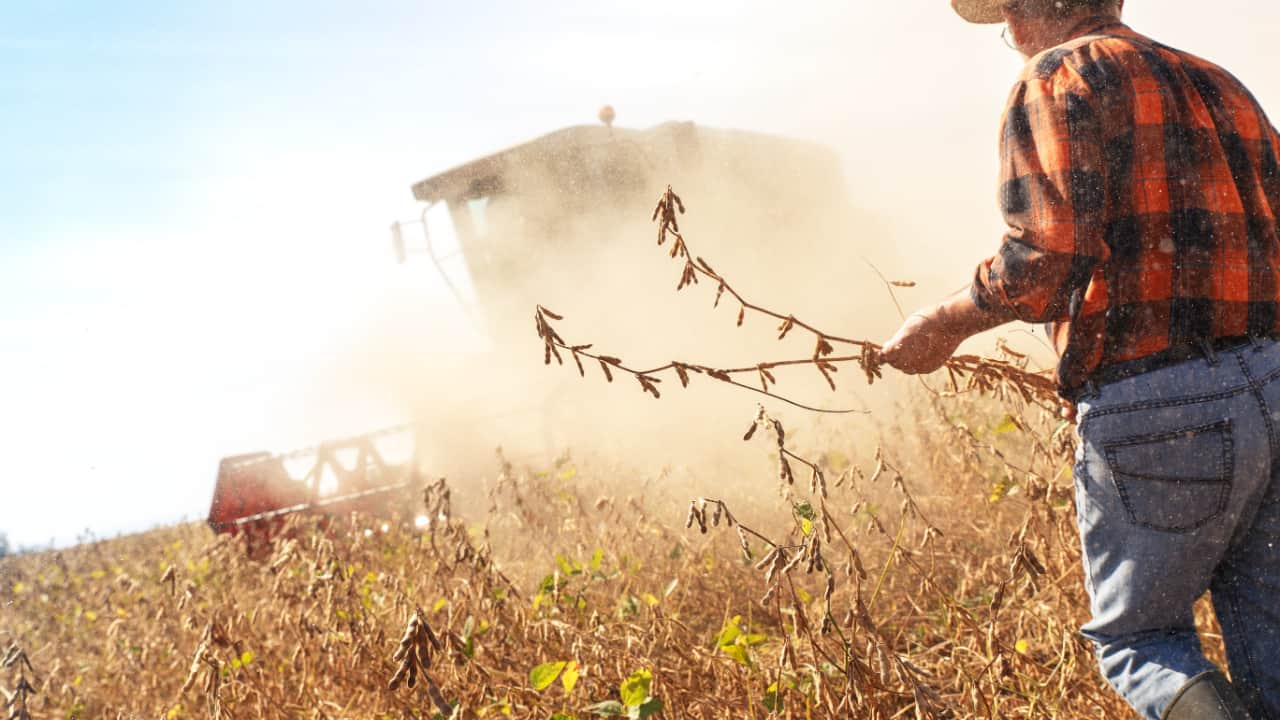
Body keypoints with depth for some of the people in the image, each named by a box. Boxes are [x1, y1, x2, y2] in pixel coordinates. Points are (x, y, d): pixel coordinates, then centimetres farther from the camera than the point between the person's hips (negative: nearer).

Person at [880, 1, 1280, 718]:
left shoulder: (1059, 77, -1)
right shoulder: (1218, 84, 21)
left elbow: (1046, 258, -15)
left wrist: (944, 325, -1)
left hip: (1156, 411, -6)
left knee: (1137, 634, 12)